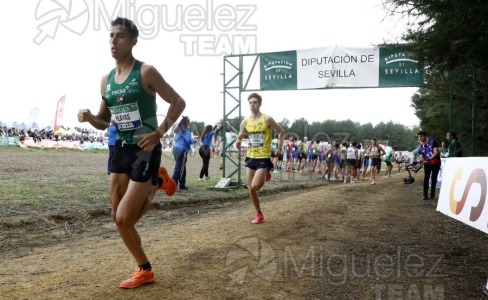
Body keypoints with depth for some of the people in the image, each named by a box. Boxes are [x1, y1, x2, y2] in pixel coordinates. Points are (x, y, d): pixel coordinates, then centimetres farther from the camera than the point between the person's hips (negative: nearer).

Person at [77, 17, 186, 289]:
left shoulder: (145, 72, -10)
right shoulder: (106, 80, 9)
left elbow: (178, 102, -9)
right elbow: (104, 122, 16)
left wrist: (159, 133, -18)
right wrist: (89, 118, -5)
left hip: (145, 150, -7)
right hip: (121, 149, 7)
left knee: (124, 219, -7)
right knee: (119, 218, 10)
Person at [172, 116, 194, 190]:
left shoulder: (178, 130, 15)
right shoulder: (186, 130, -9)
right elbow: (189, 141, -14)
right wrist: (193, 140, 7)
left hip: (176, 148, 9)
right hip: (182, 150, -9)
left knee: (182, 168, 14)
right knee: (179, 168, -7)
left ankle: (182, 185, 18)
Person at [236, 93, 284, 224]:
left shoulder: (267, 119, -9)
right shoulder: (245, 122, 2)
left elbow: (281, 131, 3)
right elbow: (240, 137, 13)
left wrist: (279, 147, -2)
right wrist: (238, 142, -10)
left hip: (264, 158, -5)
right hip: (250, 157, 5)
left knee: (255, 186, -16)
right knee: (250, 189, 5)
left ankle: (266, 174, 19)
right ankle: (259, 214, 22)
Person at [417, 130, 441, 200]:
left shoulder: (433, 142, -11)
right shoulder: (420, 147, 1)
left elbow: (436, 152, -19)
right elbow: (421, 157, -2)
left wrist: (429, 159, -31)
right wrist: (420, 160, -27)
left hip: (435, 163, -2)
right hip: (427, 164, 2)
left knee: (433, 178, -1)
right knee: (426, 178, -11)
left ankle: (432, 194, 11)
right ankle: (425, 195, -11)